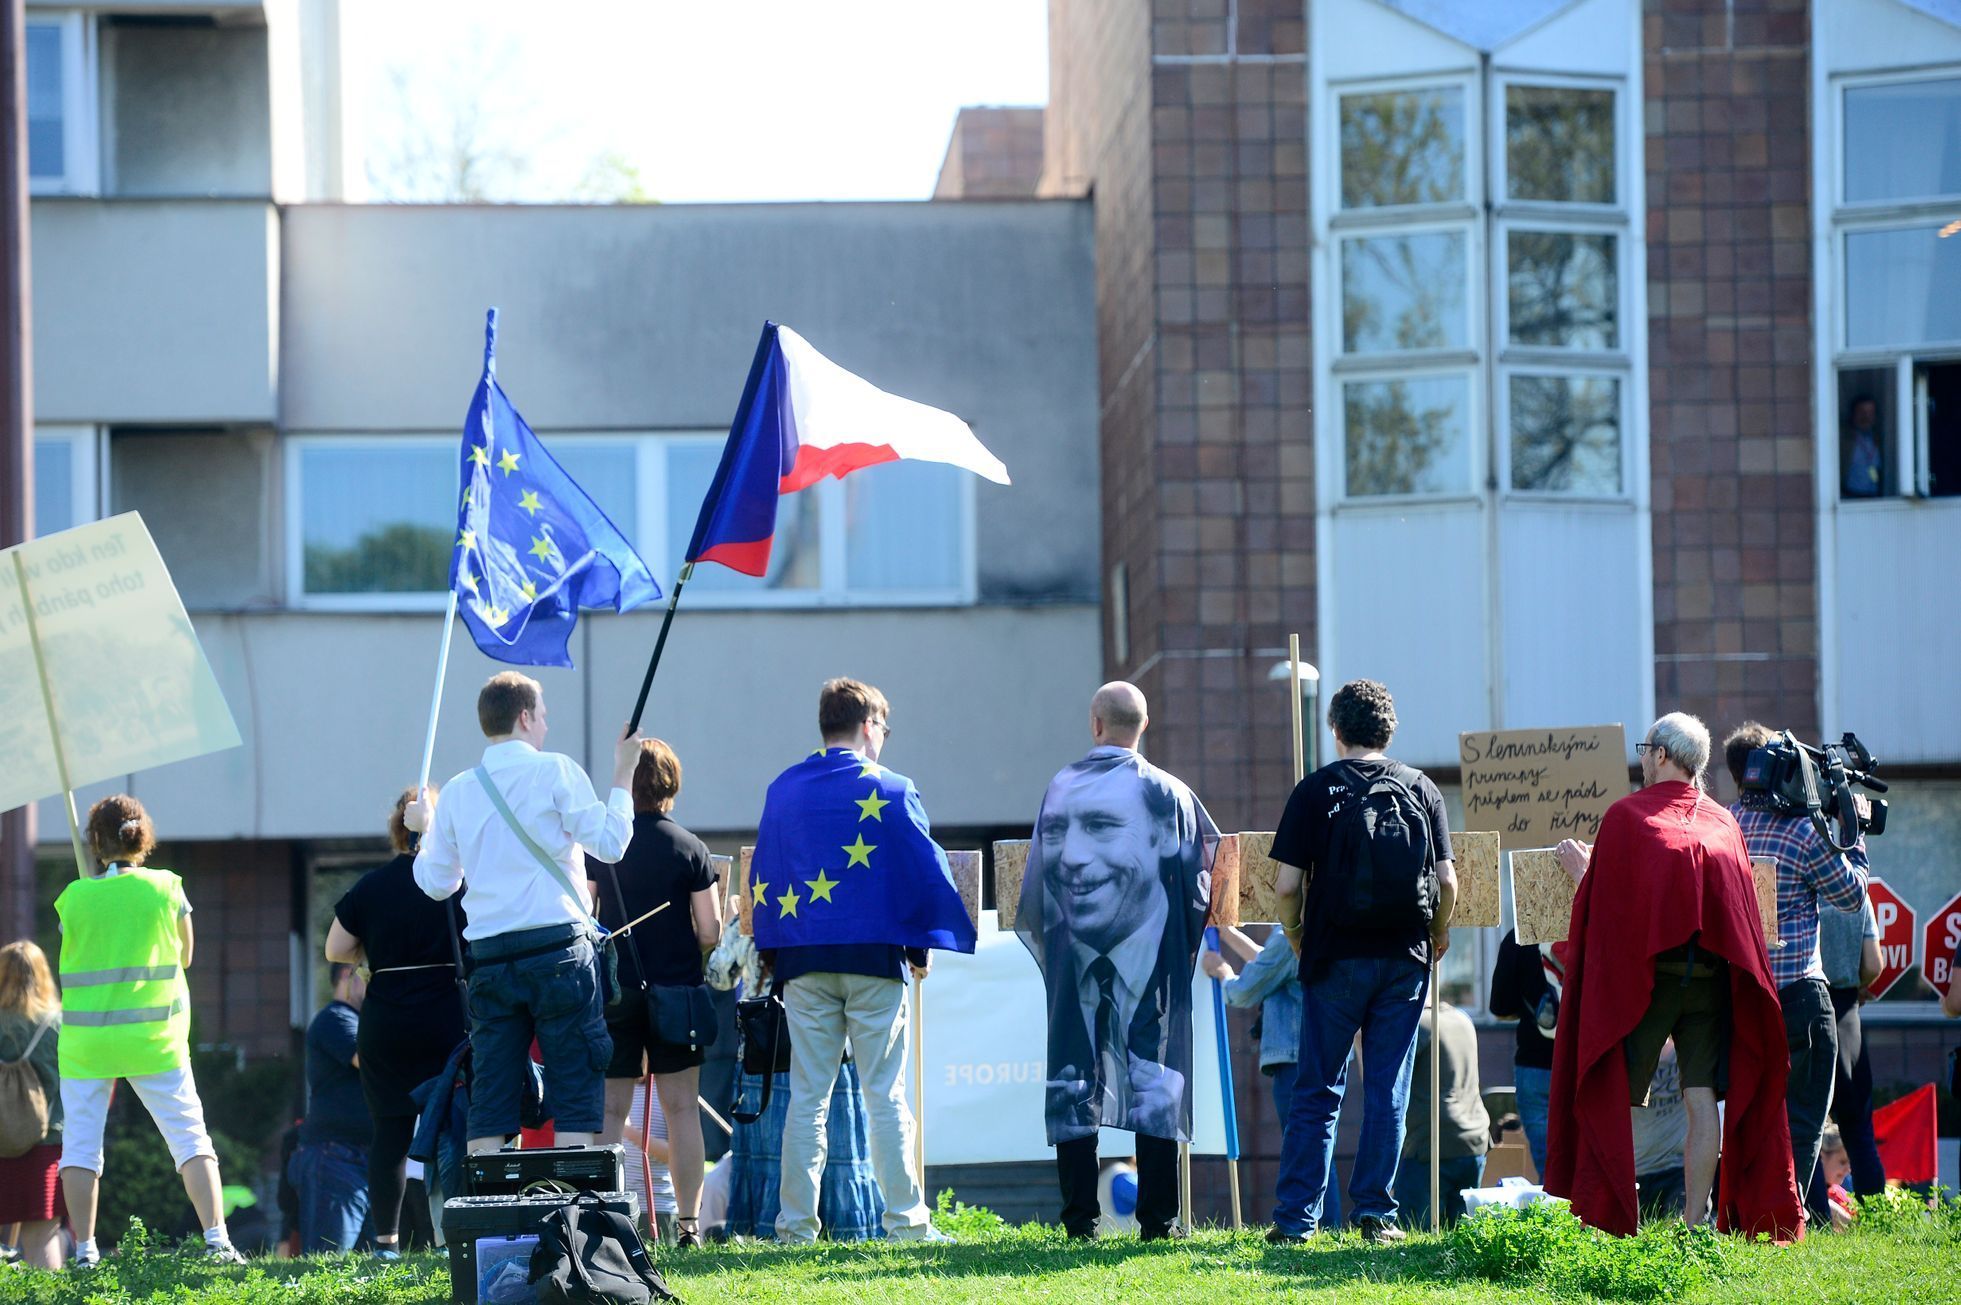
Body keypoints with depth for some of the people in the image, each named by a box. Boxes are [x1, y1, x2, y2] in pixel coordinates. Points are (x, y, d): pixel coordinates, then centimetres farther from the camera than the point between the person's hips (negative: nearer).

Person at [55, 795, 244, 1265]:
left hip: (85, 1037, 0)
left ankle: (84, 1249, 3)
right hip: (153, 1035, 0)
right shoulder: (166, 889, -2)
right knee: (189, 1135, 2)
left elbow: (73, 955, 8)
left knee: (80, 1142, 7)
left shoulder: (75, 897, -4)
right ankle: (217, 1238, -8)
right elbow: (184, 956, 10)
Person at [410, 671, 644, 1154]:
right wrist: (623, 775, 5)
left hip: (489, 958, 4)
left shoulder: (457, 792, 11)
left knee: (490, 1105, 4)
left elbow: (437, 883, 16)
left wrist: (425, 830, 34)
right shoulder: (555, 771, -1)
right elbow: (609, 844, -6)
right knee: (576, 1096, -3)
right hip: (557, 950, -4)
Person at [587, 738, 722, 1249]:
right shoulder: (690, 848, -5)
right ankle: (688, 1223, 4)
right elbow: (710, 933, -6)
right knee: (682, 1110, 5)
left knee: (610, 1110, 5)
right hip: (676, 992, -1)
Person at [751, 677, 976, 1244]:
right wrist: (922, 944, 8)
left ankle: (796, 1223, 3)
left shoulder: (783, 790, 7)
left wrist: (773, 950, 19)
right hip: (873, 958, -3)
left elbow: (762, 874, 12)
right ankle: (906, 1221, -1)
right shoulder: (889, 790, -4)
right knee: (885, 1096, 0)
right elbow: (926, 870, -3)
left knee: (807, 1097, 5)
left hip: (803, 962, 3)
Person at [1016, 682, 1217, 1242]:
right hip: (1149, 958, -1)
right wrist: (1186, 942, 17)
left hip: (1075, 956, 1)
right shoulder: (1167, 793, -2)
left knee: (1073, 1076, 5)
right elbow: (1200, 874, 2)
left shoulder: (1060, 789, 2)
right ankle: (1157, 1218, -2)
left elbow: (1037, 880, 7)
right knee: (1154, 1076, 2)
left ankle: (1080, 1218, 1)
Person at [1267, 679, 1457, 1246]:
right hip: (1405, 960, 2)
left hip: (1335, 960, -2)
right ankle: (1376, 1212, 5)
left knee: (1317, 1092, 3)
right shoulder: (1422, 789, 5)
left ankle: (1296, 1216, 0)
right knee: (1387, 1092, 7)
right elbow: (1447, 880, 2)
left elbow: (1287, 885, -6)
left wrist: (1296, 937, 11)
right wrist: (1438, 934, 20)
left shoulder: (1315, 790, -2)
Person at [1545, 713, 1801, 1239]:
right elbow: (1743, 906, 15)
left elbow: (1604, 904, -2)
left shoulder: (1625, 816, -4)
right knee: (1703, 1099, 2)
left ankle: (1615, 1219, -4)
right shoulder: (1723, 823, 10)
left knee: (1618, 1097, 2)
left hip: (1645, 971, -4)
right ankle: (1696, 1223, -2)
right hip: (1713, 972, 4)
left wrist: (1581, 868, 16)